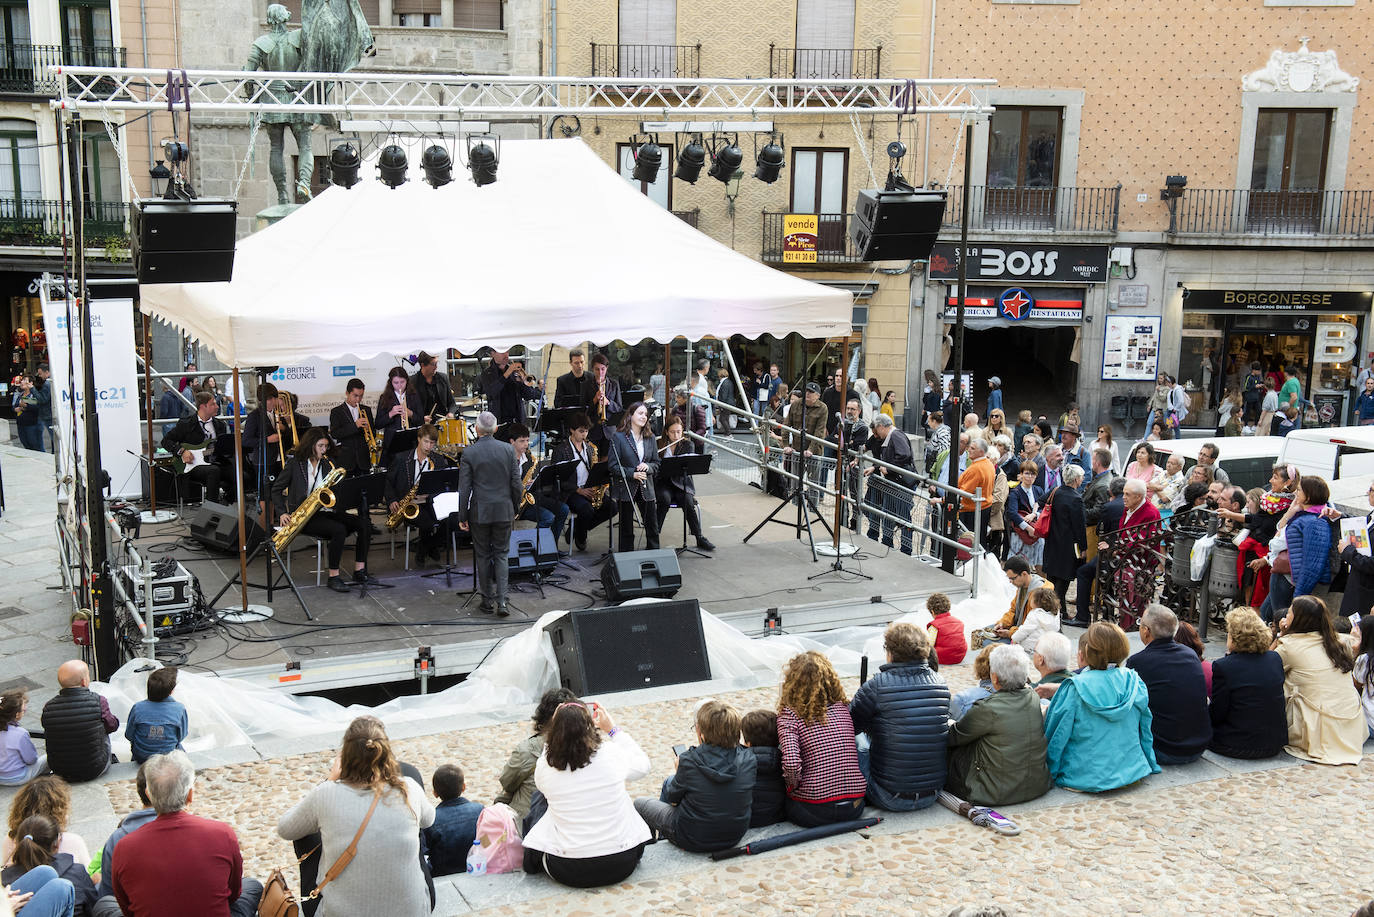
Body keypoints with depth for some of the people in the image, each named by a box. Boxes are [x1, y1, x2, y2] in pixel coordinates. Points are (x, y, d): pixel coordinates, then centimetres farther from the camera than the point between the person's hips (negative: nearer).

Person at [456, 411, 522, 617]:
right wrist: (515, 508, 13)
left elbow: (464, 489, -8)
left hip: (479, 512, -1)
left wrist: (462, 517, 0)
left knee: (483, 556, 11)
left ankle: (488, 600, 18)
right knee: (501, 555, 9)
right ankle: (501, 601, -2)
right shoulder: (508, 449, -3)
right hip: (504, 511, 1)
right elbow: (516, 484, -1)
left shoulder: (469, 453, -9)